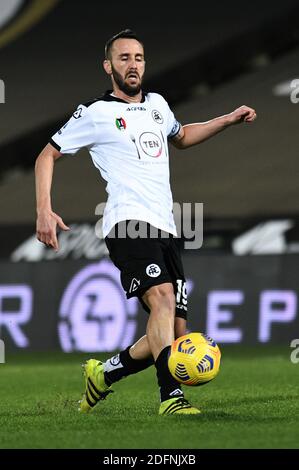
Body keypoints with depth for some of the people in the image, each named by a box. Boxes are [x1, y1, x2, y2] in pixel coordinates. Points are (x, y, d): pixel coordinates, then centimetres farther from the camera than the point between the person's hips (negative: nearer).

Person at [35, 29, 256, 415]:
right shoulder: (95, 113, 3)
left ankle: (103, 373, 21)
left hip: (166, 230, 7)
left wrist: (227, 121, 31)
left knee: (174, 333, 0)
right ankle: (171, 396, -41)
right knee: (162, 297, -31)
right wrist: (44, 211, -3)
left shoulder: (157, 104, 21)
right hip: (128, 222, -7)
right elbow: (47, 156, 9)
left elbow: (180, 136, 43)